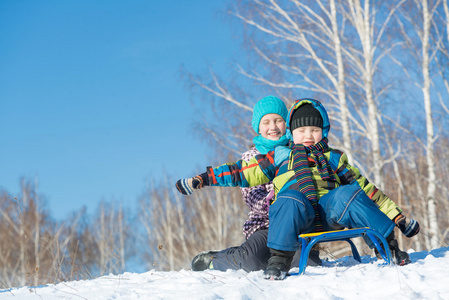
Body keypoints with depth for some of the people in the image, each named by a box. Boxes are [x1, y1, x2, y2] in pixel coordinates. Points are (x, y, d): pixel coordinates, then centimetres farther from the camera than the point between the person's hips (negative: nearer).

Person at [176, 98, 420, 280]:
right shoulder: (279, 156, 24)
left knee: (347, 194, -28)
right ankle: (279, 258, -35)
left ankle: (388, 242, -23)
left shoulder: (334, 158, 26)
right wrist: (203, 179, 13)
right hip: (294, 216, -1)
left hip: (328, 214, 1)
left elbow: (365, 188, 24)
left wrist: (396, 216, 17)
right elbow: (242, 172, 22)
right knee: (292, 198, -35)